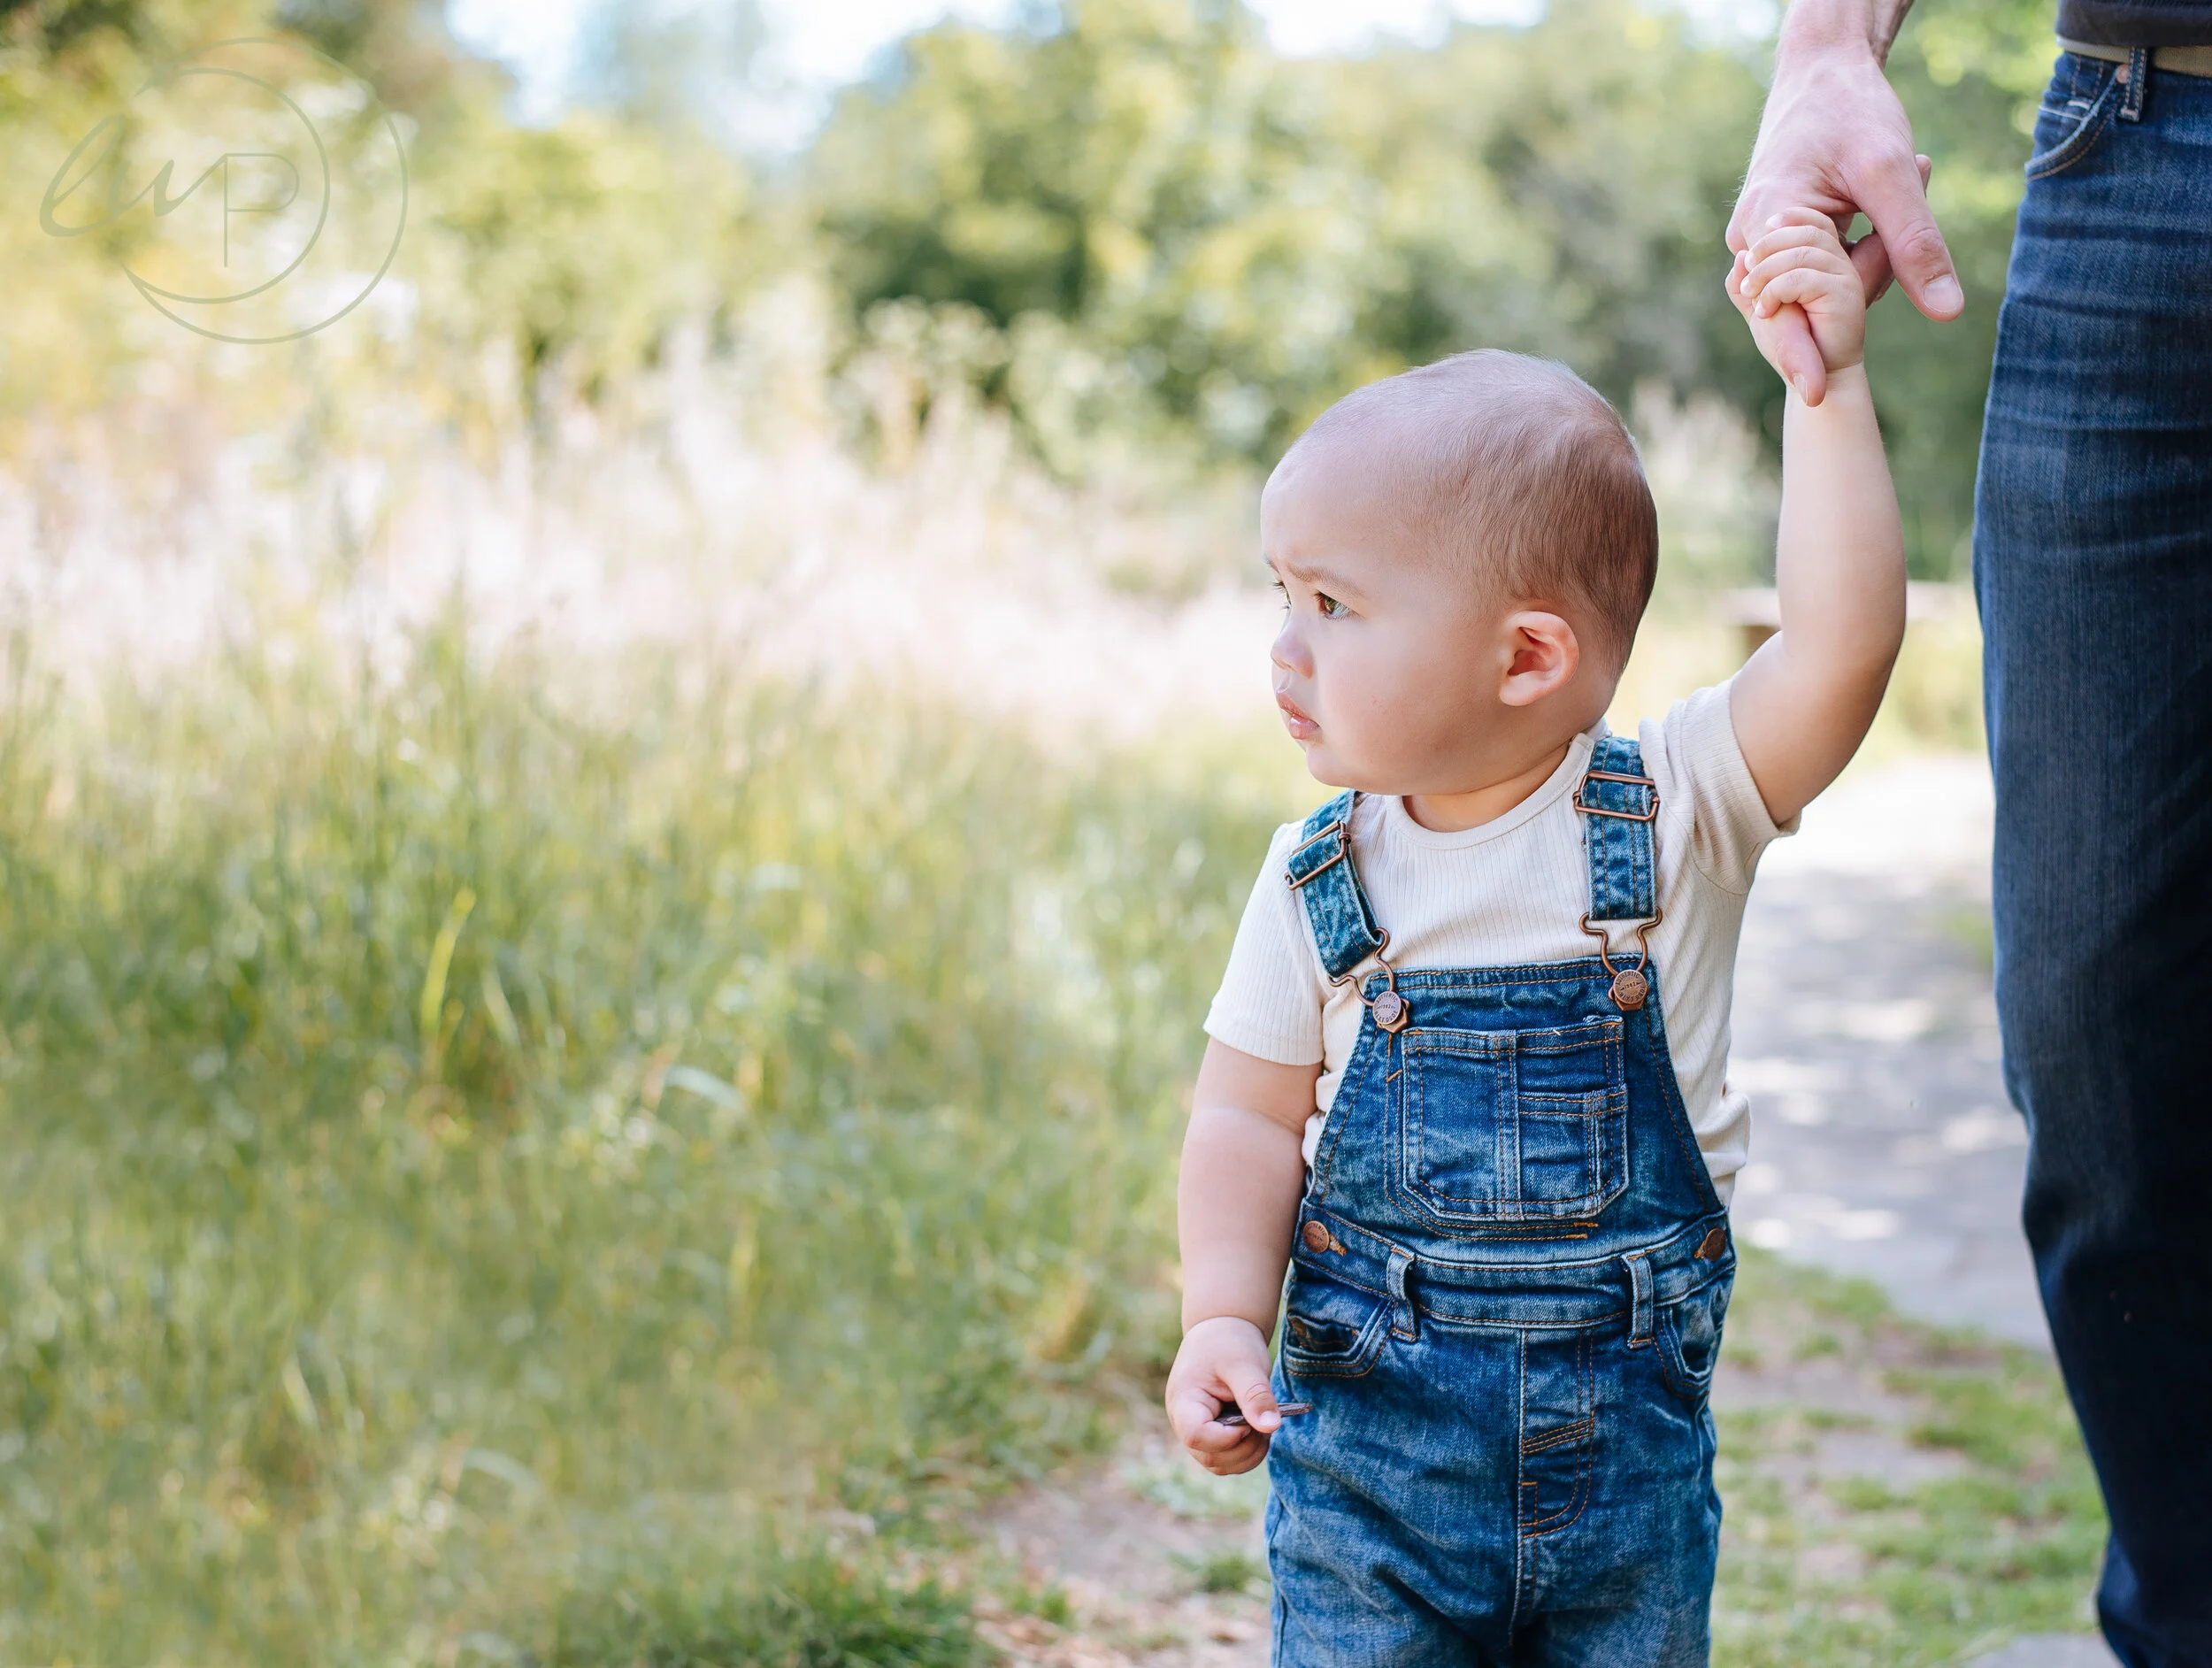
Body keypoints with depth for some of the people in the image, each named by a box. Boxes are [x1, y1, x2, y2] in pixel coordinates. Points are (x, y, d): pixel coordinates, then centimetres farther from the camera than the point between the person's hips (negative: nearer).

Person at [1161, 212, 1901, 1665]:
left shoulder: (1675, 809, -7)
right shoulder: (1320, 882, -2)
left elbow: (1845, 639, -20)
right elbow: (1251, 1116, 2)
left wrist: (1828, 388, -23)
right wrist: (1226, 1315, -12)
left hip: (1632, 1431, 0)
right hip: (1374, 1434, 1)